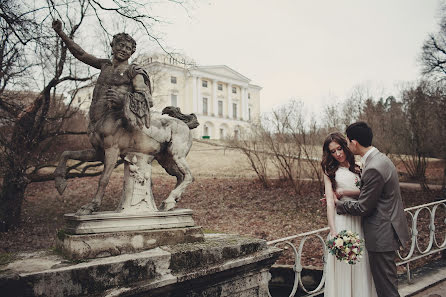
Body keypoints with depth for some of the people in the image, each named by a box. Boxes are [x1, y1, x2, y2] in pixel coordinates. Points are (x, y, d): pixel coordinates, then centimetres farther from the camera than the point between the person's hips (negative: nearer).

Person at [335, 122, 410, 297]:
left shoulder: (373, 168, -26)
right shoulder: (380, 158, 7)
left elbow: (362, 208, -18)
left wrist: (338, 203, -4)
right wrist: (344, 195, 6)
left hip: (382, 235, -10)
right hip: (388, 229, 10)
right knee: (387, 281, 23)